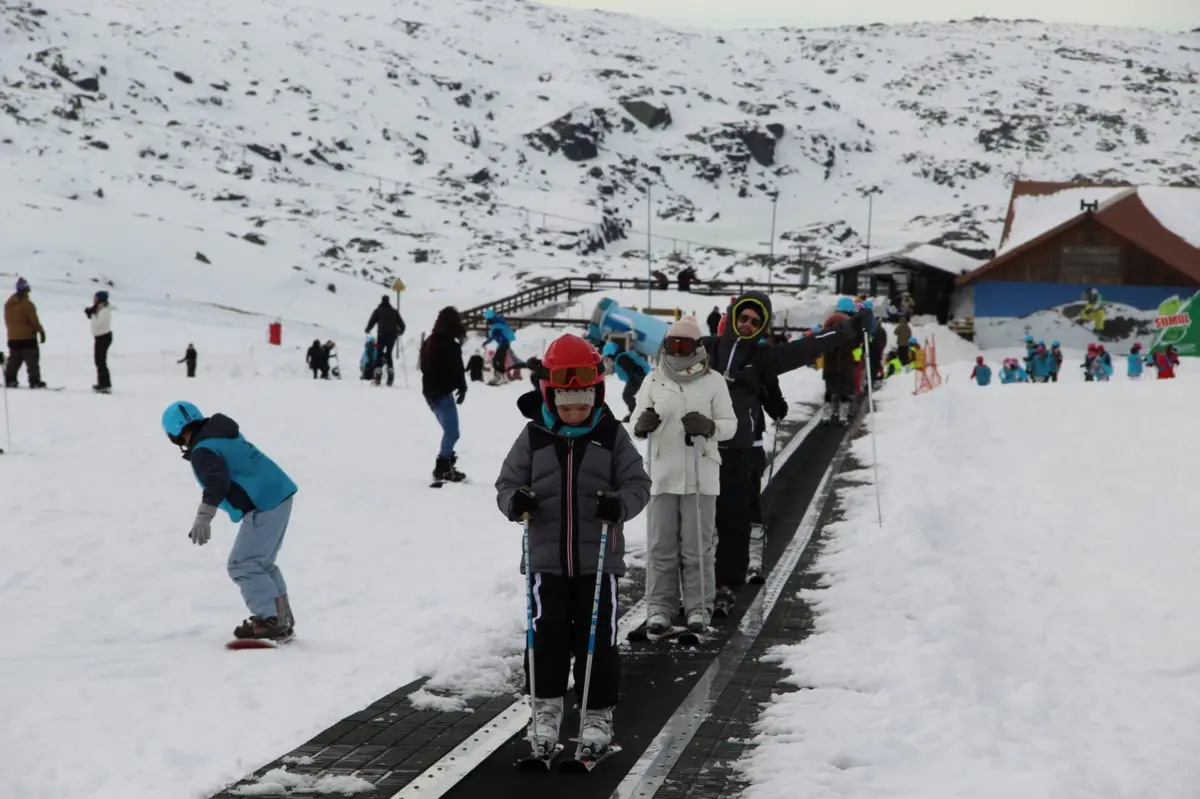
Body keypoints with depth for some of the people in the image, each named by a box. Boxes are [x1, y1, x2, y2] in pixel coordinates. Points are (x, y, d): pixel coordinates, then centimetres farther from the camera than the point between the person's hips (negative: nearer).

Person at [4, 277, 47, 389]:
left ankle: (10, 380, 10)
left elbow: (7, 321, 15)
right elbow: (34, 320, -15)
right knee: (32, 361, -3)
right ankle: (34, 381, -7)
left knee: (14, 361, 13)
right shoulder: (27, 304, -16)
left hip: (13, 338, 7)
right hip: (28, 337, -7)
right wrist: (41, 332, -7)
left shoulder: (8, 304, 8)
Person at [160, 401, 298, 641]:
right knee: (262, 562, 20)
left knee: (243, 566, -6)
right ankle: (282, 618, 21)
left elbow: (217, 481, -31)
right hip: (280, 494, 10)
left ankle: (271, 622, -10)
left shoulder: (203, 451, -13)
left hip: (264, 506, -10)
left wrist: (203, 517, -42)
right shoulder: (224, 433, 16)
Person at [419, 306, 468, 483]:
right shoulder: (451, 345, -16)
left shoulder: (430, 342, 12)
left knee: (449, 431, 19)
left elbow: (423, 366, 19)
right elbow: (457, 370, -17)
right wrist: (462, 388, -4)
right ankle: (442, 469, -12)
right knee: (452, 432, -8)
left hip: (430, 391, 9)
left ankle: (446, 465, 21)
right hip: (443, 393, -9)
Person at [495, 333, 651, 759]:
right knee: (546, 636, 0)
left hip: (599, 560, 0)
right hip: (546, 558, 0)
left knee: (598, 638, 3)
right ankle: (546, 708, 12)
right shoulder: (534, 436, 0)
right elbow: (508, 482, 5)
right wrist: (515, 501, -18)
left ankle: (598, 713, 15)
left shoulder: (612, 436, -1)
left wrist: (620, 504, -21)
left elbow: (638, 483, 0)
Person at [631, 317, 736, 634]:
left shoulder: (713, 382, 1)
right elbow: (636, 421, 8)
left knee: (697, 546, 2)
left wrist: (708, 427, -18)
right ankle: (659, 607, 11)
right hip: (663, 473, 2)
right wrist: (642, 425, -16)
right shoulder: (653, 381, 7)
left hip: (701, 474, -2)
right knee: (661, 546, 4)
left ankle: (699, 608, 11)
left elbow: (730, 424, 3)